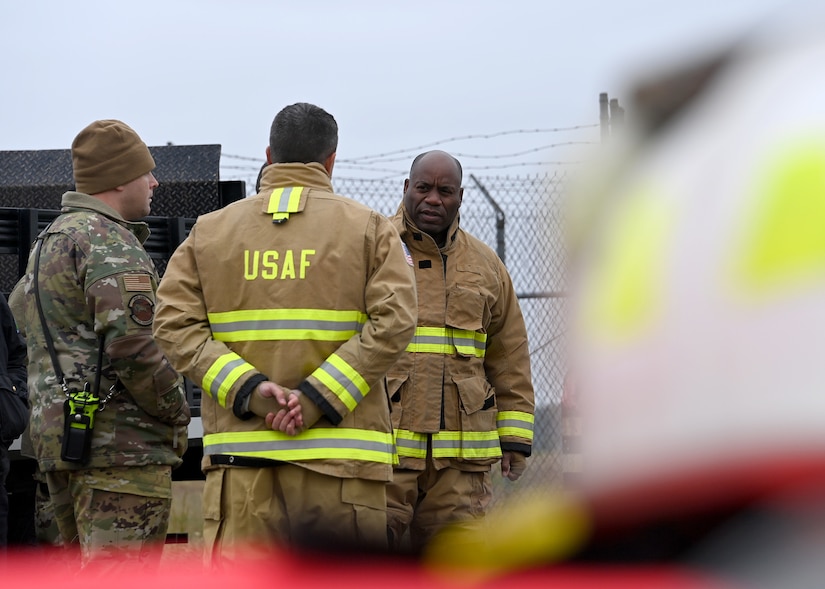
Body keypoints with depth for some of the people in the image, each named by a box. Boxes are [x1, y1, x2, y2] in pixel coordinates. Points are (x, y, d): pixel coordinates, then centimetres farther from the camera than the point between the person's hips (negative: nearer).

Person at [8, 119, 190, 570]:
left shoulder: (47, 242, 21)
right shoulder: (107, 241, -11)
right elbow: (131, 341, -22)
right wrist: (176, 411, -9)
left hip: (60, 438, 10)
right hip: (119, 446, -10)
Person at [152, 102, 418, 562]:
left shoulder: (210, 232, 11)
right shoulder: (369, 229, 4)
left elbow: (176, 325, 0)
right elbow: (392, 323, -10)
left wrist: (250, 389, -8)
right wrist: (318, 398, -13)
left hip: (241, 455, 2)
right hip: (340, 453, -2)